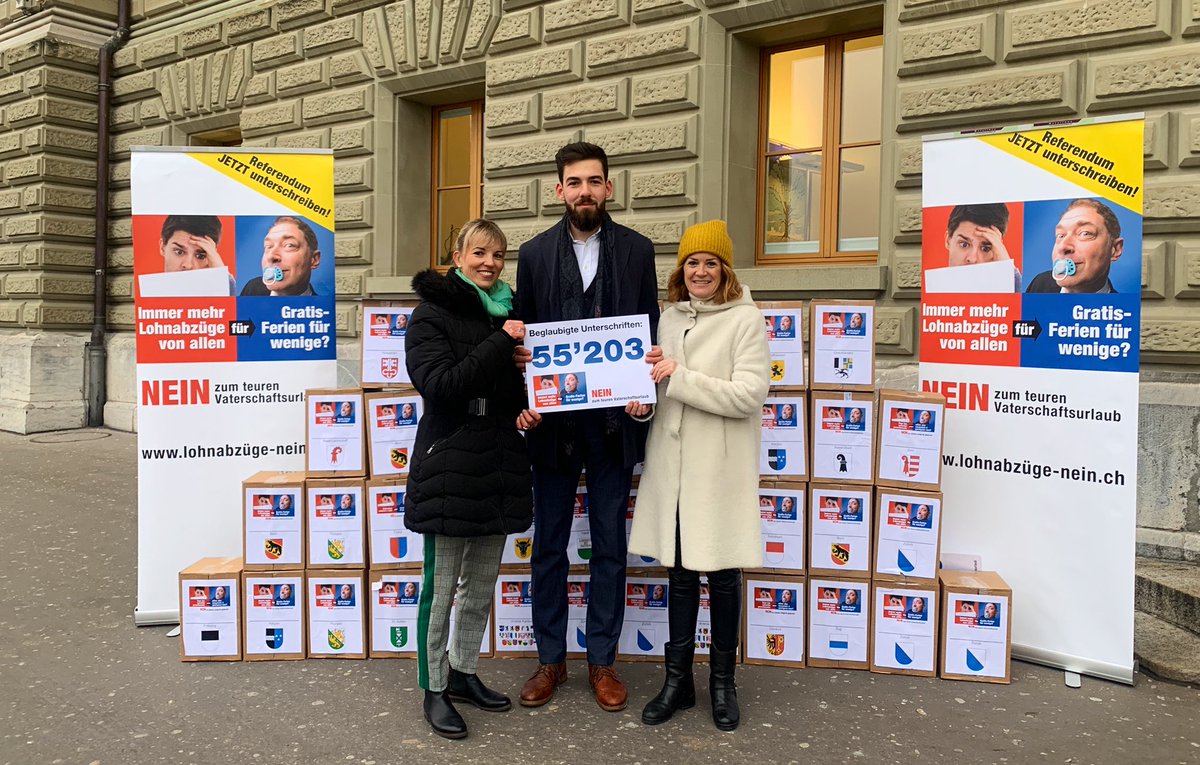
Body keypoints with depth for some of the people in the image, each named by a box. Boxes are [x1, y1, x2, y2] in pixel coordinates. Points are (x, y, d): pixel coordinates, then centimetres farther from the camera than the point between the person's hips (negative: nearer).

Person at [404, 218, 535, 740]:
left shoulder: (506, 313, 13)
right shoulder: (432, 315, -6)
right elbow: (440, 385, -20)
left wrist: (527, 410, 1)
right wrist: (501, 343, -22)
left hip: (498, 466, 7)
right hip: (449, 465, -6)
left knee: (482, 584, 15)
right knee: (441, 585, 2)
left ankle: (464, 673, 31)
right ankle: (434, 688, 17)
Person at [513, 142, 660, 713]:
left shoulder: (637, 250, 4)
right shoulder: (535, 253, 5)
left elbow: (650, 330, 4)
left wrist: (650, 365, -16)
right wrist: (522, 358, -14)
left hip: (613, 423, 0)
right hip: (553, 423, 1)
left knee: (609, 548, 9)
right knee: (549, 545, 10)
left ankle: (602, 661, 23)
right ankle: (550, 659, 25)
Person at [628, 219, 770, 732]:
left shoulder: (745, 319, -7)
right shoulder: (669, 318, 10)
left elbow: (749, 395, -16)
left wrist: (680, 376, -18)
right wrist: (642, 395, -2)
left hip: (720, 467, -4)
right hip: (673, 463, 5)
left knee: (722, 575, 7)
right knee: (679, 572, 12)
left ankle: (722, 681, 25)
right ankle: (677, 679, 26)